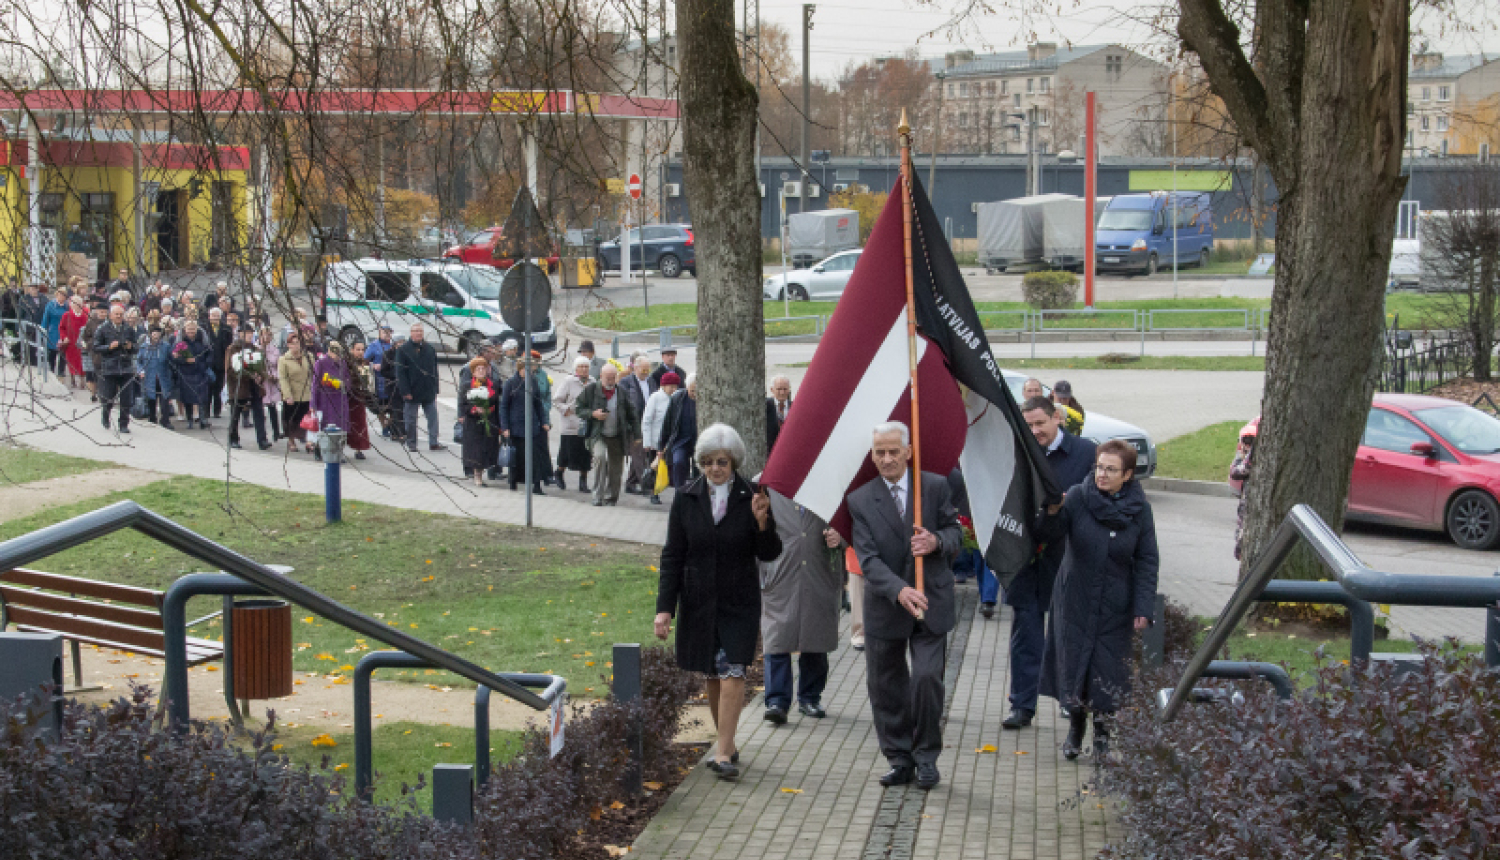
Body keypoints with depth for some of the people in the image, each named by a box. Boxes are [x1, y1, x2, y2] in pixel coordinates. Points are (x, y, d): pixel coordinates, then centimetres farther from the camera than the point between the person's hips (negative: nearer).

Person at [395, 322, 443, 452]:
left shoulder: (430, 349, 10)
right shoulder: (403, 350, -2)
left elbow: (435, 371, 14)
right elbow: (400, 373, -6)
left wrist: (435, 390, 8)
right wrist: (405, 391, -13)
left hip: (428, 392, 3)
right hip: (412, 392, -3)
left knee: (433, 417, 0)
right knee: (410, 420, 5)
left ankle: (433, 442, 4)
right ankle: (411, 444, 14)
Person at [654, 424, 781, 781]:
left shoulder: (751, 498, -5)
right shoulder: (686, 499, 0)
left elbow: (769, 554, -2)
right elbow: (672, 556, 2)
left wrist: (763, 523, -22)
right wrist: (665, 607, -3)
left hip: (739, 603, -2)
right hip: (698, 601, 2)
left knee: (732, 674, -11)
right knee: (712, 676, 9)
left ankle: (723, 753, -8)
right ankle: (726, 743, 24)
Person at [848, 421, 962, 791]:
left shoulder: (936, 487, -1)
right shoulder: (861, 500, -4)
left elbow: (955, 533, 6)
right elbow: (868, 558, -12)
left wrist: (937, 541, -19)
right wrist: (899, 590, -28)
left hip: (931, 602, -1)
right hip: (884, 607, 1)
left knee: (927, 678, -10)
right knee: (885, 687, 8)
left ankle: (926, 756, 9)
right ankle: (900, 760, 23)